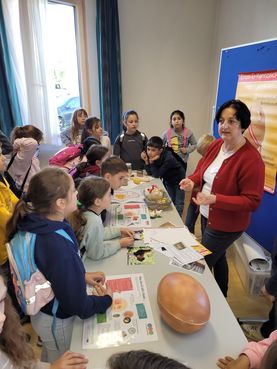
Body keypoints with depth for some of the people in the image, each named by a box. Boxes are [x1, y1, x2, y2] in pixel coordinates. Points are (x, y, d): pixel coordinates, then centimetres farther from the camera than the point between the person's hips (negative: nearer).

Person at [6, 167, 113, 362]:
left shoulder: (32, 224, -16)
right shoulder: (59, 248, -42)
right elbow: (78, 306, -29)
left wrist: (81, 275, 0)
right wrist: (106, 299, -10)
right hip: (57, 322, -6)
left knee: (49, 357, 35)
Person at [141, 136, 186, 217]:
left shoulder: (168, 158, -37)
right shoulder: (151, 156, -18)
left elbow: (156, 175, -32)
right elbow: (150, 173, -14)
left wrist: (152, 162, -40)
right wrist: (146, 161, -27)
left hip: (178, 180, -5)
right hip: (168, 181, 6)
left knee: (178, 203, 5)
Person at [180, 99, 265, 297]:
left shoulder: (251, 159, -26)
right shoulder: (216, 145, -4)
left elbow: (252, 201, -24)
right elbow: (203, 171, 11)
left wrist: (214, 199, -34)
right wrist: (192, 181, -10)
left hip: (226, 224, -7)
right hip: (207, 215, 8)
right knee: (218, 257, 27)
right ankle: (221, 297, 53)